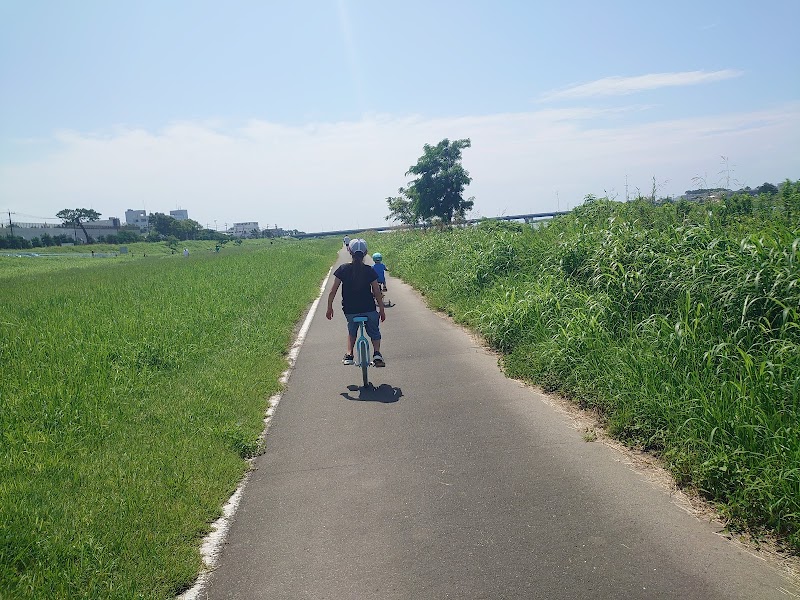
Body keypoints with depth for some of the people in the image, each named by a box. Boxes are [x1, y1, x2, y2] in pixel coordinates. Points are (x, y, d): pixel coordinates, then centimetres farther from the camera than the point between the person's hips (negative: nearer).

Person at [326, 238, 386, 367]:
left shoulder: (343, 269, -5)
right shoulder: (370, 270, -6)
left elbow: (333, 291, -3)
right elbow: (377, 293, -3)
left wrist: (329, 307, 8)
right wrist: (382, 310, 8)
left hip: (350, 310, 1)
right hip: (369, 309, -1)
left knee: (352, 332, 27)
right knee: (374, 333, 20)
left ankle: (349, 355, 11)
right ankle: (377, 353, -3)